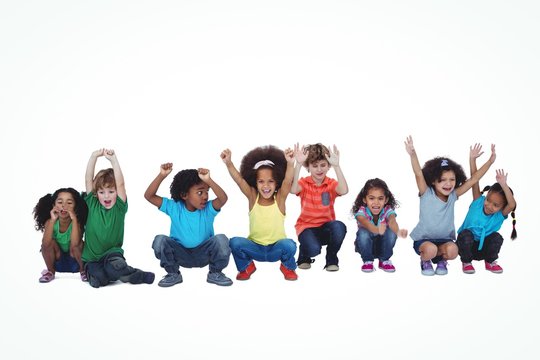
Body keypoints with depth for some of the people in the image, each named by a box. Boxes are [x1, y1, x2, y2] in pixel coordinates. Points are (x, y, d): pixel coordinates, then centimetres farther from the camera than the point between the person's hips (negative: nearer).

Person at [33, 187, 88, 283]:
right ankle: (51, 271, -1)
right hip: (57, 262, 2)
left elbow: (74, 244, -39)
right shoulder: (50, 222, -17)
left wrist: (74, 219, -43)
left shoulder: (77, 222, -22)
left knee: (78, 245, -31)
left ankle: (83, 270, -4)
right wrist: (53, 220, -39)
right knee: (50, 242, -25)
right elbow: (45, 245, -33)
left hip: (74, 261, -2)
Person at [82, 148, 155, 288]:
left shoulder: (119, 208, -2)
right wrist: (94, 156, -18)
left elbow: (120, 184, -16)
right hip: (91, 257, 0)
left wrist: (113, 159, -23)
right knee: (100, 278, -31)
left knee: (114, 269, -32)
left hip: (112, 254, 0)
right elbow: (88, 180, -7)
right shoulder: (92, 204, 2)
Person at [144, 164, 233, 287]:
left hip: (203, 254, -1)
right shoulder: (174, 208, -8)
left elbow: (223, 198, -33)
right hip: (180, 255, 1)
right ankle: (173, 274, -1)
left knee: (221, 239, -29)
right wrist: (162, 175, -28)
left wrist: (208, 180, -46)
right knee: (160, 240, -26)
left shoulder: (208, 209, -12)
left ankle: (215, 273, -2)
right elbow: (149, 196, -16)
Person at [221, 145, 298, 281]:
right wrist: (228, 163, -36)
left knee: (289, 245, -32)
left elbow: (287, 181, -28)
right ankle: (246, 266, 8)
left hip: (276, 249, -1)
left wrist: (290, 164, -46)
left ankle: (288, 267, 4)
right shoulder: (253, 197, -6)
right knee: (235, 242, -25)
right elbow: (239, 180, -20)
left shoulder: (280, 198, -10)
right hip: (255, 248, 1)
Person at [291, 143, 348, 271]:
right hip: (306, 227, -2)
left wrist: (336, 165, -32)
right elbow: (293, 190, -30)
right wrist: (298, 164, -36)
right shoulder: (304, 183, -4)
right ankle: (304, 256, 8)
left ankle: (332, 259, -5)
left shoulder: (331, 184, -2)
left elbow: (344, 190, -26)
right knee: (313, 249, -33)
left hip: (326, 227, 2)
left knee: (339, 227, -34)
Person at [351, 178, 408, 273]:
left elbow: (392, 222, -44)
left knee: (391, 232, -30)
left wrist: (398, 231, -69)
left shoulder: (387, 210, -20)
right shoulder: (361, 211, -24)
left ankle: (384, 260, -6)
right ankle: (367, 261, -10)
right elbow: (365, 223, -48)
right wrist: (377, 230, -72)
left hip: (382, 246, 1)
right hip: (366, 246, -1)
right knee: (363, 232, -34)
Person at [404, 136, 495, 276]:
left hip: (444, 239, 3)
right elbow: (419, 174, -29)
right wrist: (413, 154, -46)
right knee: (430, 250, -34)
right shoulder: (426, 194, -12)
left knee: (452, 250, -28)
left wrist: (490, 161, -14)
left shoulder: (452, 196, -3)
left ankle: (441, 260, 8)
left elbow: (473, 179, -6)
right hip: (423, 239, -3)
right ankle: (425, 261, 2)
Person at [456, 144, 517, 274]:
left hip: (482, 249, 1)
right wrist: (472, 159, -29)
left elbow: (512, 204, -38)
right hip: (466, 244, -1)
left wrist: (504, 185, -47)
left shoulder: (500, 215, -16)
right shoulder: (478, 202, -14)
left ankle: (490, 262, 3)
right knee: (466, 234, -32)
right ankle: (466, 262, -7)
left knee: (497, 237, -26)